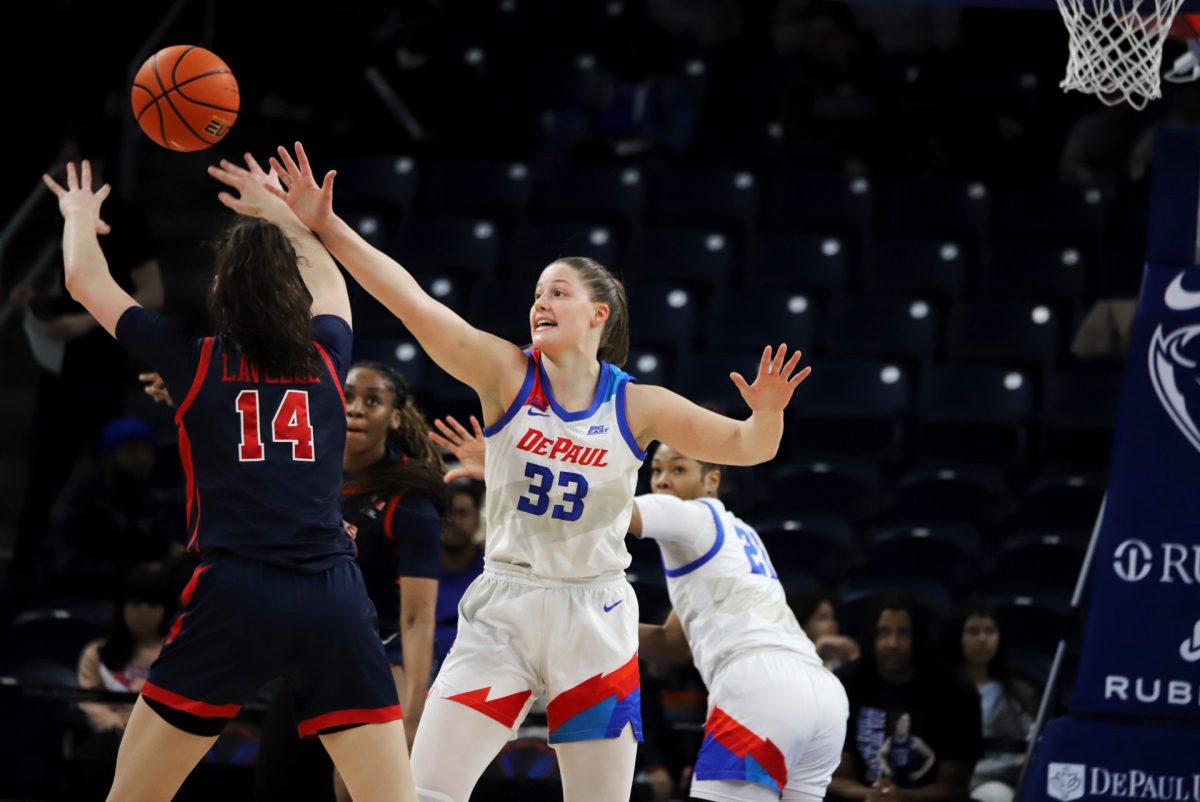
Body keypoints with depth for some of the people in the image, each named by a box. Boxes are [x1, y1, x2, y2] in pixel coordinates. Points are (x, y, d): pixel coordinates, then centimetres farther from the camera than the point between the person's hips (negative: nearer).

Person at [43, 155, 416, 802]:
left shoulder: (194, 362, 7)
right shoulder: (326, 359, 13)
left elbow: (85, 282, 21)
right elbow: (329, 281, 38)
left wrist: (80, 215, 41)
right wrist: (276, 211, 53)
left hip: (233, 600, -2)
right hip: (334, 601, 2)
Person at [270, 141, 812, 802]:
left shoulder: (637, 406, -3)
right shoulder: (506, 375, -5)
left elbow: (746, 447, -1)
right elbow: (411, 301, -15)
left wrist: (767, 413, -25)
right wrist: (324, 225, -24)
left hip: (593, 622, 0)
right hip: (501, 614, 0)